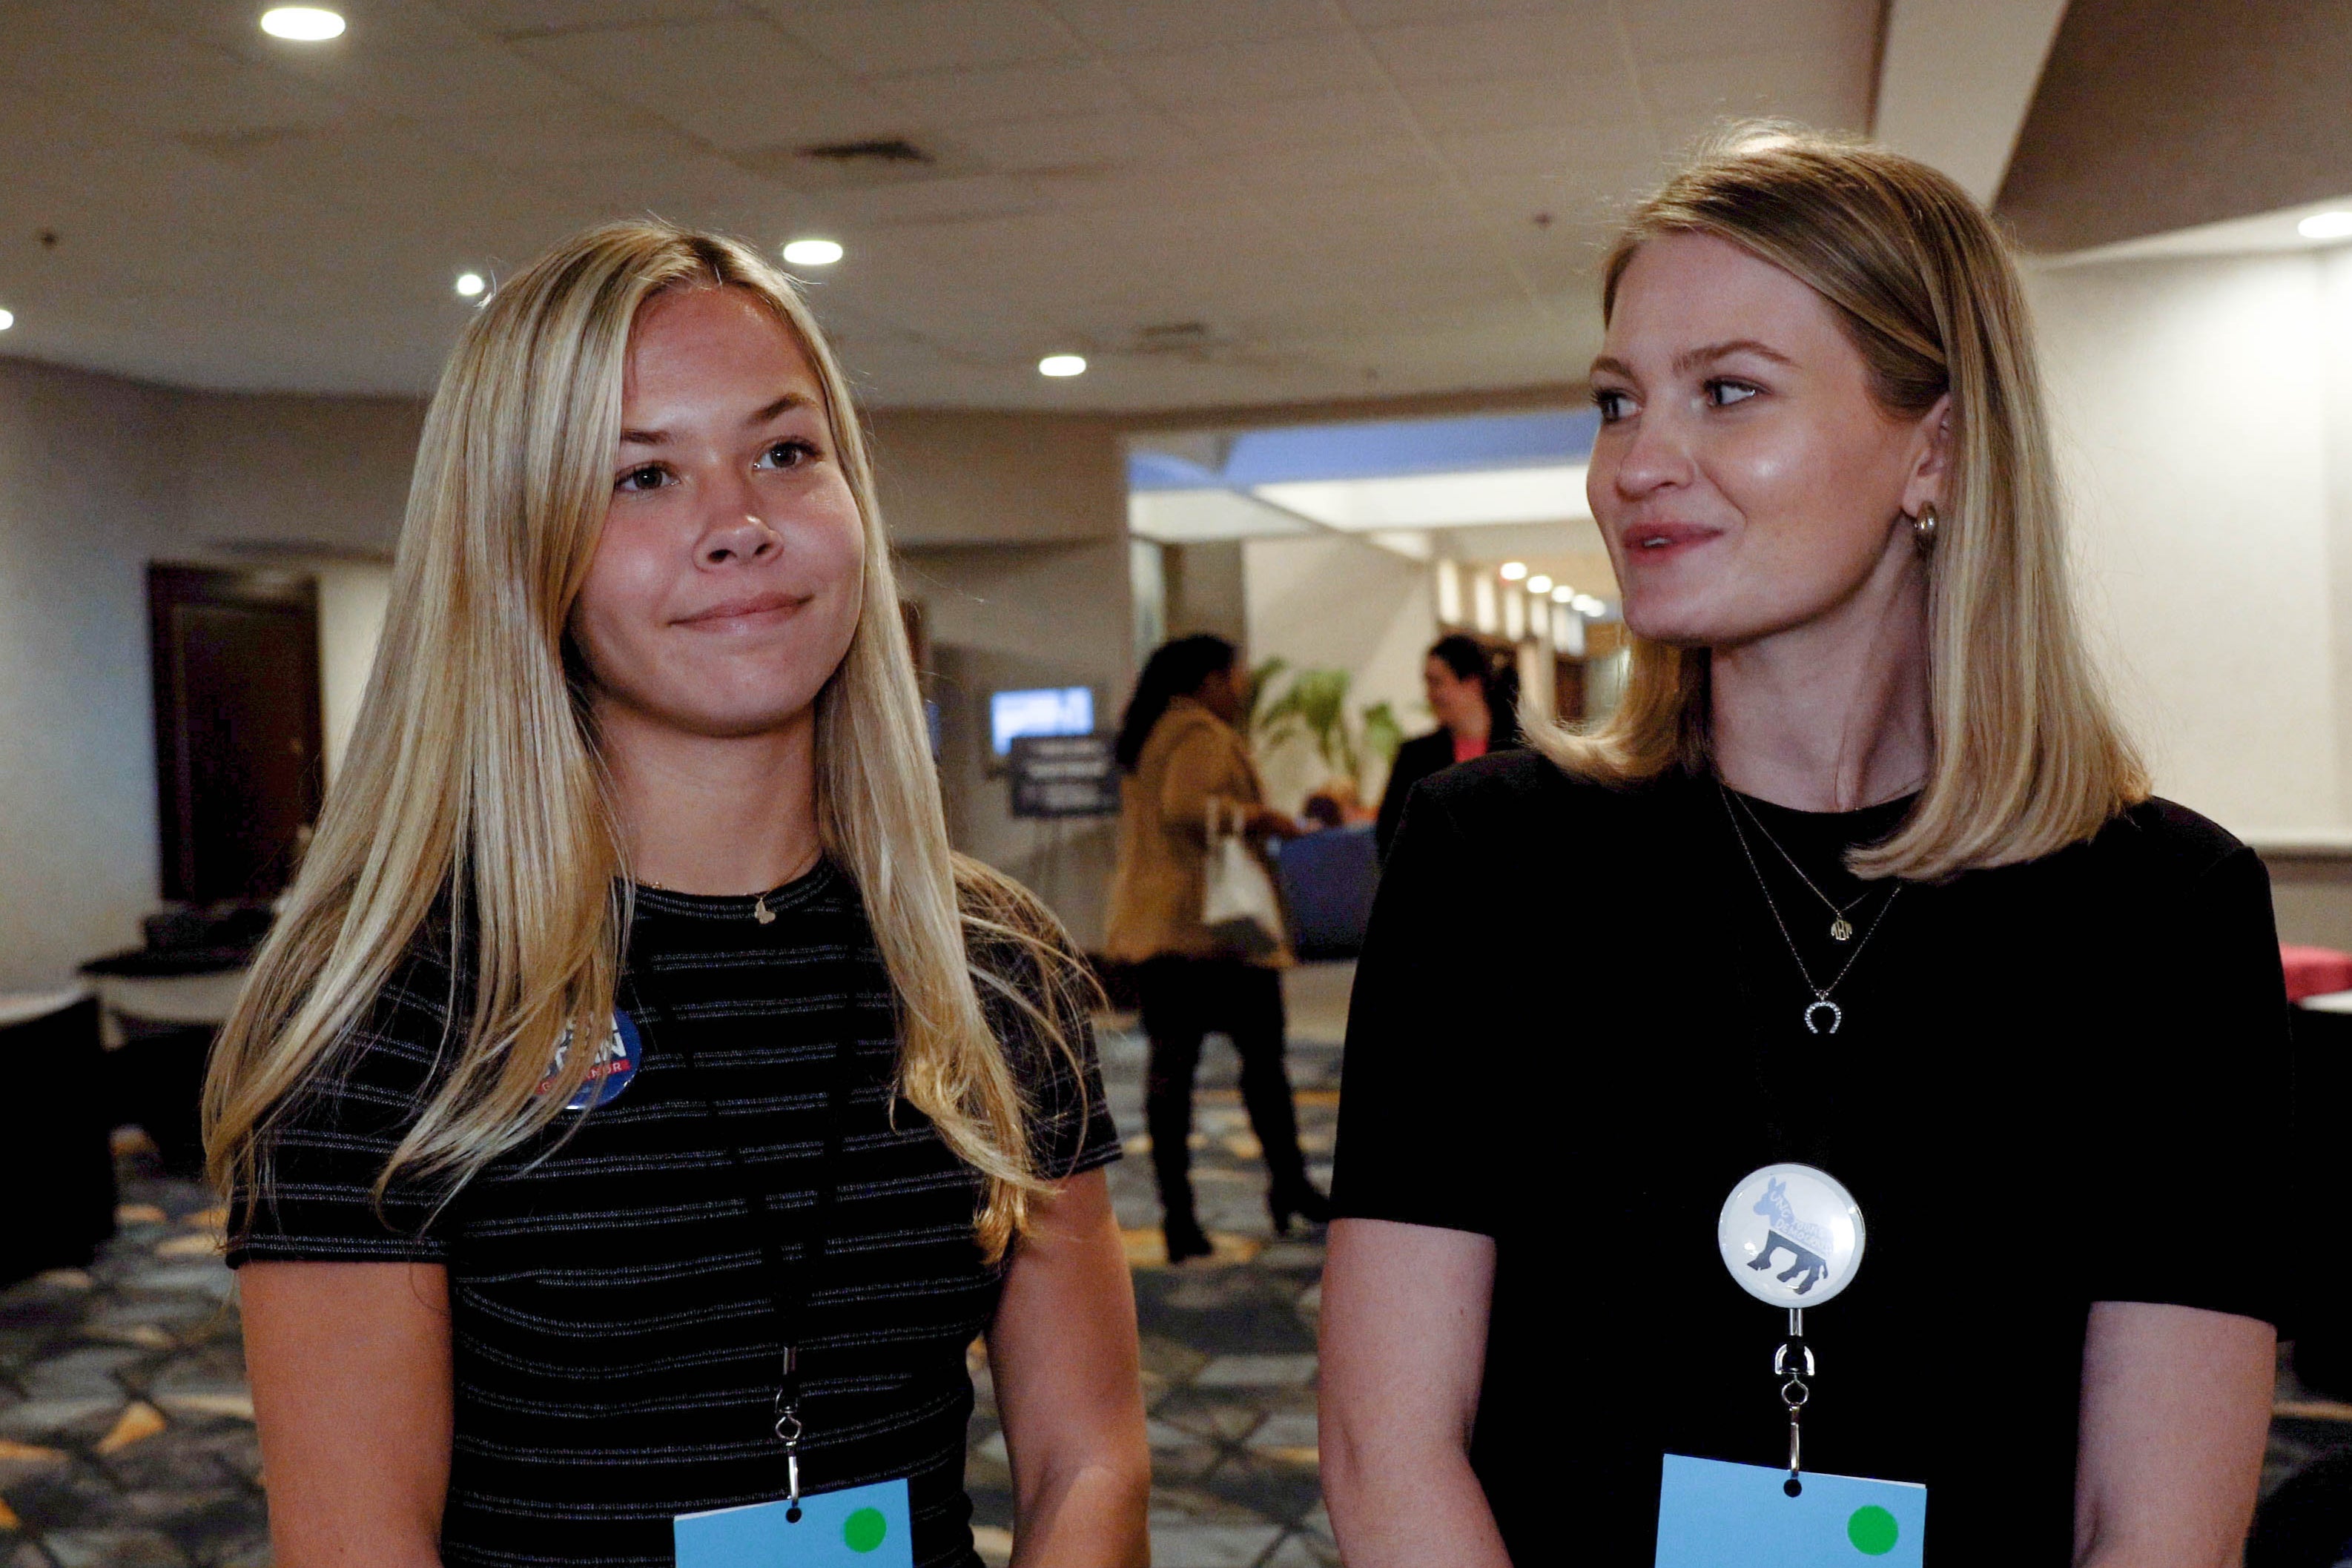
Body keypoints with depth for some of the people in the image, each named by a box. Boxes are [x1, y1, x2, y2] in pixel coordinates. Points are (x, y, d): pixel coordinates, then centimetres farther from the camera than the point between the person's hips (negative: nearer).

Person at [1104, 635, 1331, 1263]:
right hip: (1212, 922, -8)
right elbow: (1185, 807, -25)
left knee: (1170, 1064, 3)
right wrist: (1259, 817, -15)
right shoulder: (1203, 733, -9)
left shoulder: (1145, 737, 21)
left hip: (1151, 923, 8)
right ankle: (1289, 1186, 15)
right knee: (1262, 1052, 5)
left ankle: (1178, 1215, 2)